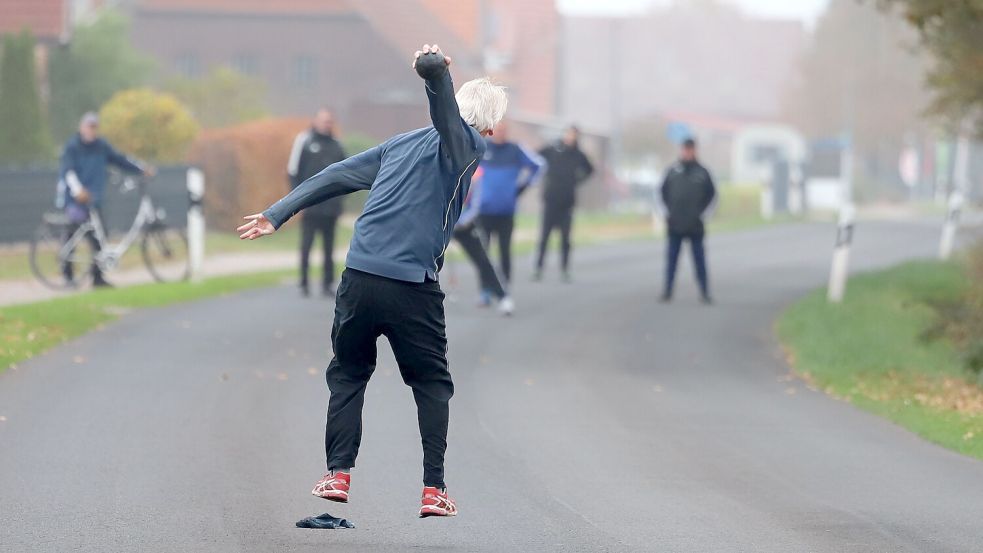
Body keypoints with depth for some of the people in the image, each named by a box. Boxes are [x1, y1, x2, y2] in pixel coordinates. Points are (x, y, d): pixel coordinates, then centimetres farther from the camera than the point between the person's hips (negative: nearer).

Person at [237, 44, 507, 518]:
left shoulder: (400, 144, 19)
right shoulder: (467, 147, 2)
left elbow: (336, 176, 16)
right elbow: (446, 115, -19)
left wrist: (277, 214, 18)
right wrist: (435, 70, -40)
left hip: (360, 278, 4)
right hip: (414, 290, -4)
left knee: (347, 374, 20)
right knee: (432, 384, 13)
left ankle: (338, 474, 11)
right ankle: (434, 489, 7)